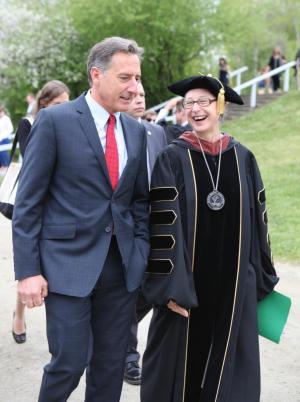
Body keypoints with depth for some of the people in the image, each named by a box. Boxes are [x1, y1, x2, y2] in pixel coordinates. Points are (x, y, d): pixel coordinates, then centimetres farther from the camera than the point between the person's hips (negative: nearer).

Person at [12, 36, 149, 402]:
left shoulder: (137, 131, 9)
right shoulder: (54, 120, -7)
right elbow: (28, 202, -8)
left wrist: (141, 253, 7)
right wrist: (28, 271, -12)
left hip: (122, 267, 5)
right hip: (69, 264, -5)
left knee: (111, 366, 12)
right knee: (70, 363, -1)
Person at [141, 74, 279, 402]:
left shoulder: (243, 158, 5)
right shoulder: (172, 159, -5)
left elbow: (257, 221, 9)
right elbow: (163, 226, -10)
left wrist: (260, 279, 9)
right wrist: (170, 286, -16)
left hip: (234, 284, 3)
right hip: (187, 281, -3)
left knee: (229, 370, 11)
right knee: (180, 364, 7)